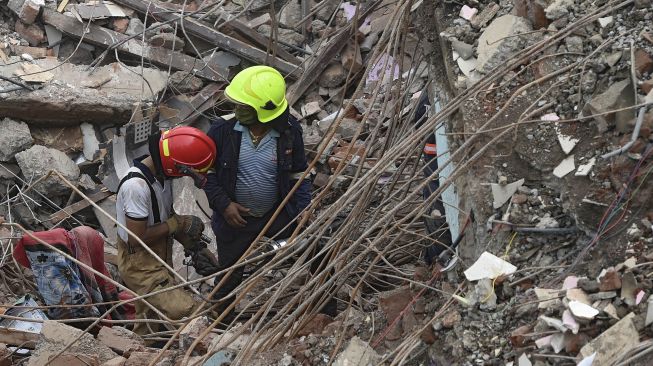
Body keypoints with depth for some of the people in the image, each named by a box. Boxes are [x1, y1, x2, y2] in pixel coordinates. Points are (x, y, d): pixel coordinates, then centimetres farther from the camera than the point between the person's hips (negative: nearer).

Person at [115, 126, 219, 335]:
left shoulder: (160, 173, -2)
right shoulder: (136, 186, -30)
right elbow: (136, 238, -27)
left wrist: (194, 247, 0)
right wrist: (176, 224, -18)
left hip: (159, 259, 9)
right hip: (140, 265, -9)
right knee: (185, 310, -22)